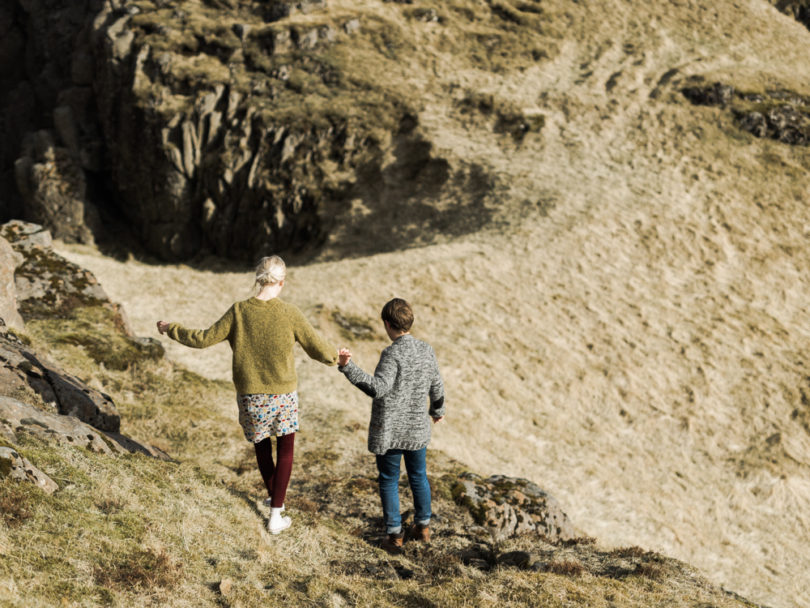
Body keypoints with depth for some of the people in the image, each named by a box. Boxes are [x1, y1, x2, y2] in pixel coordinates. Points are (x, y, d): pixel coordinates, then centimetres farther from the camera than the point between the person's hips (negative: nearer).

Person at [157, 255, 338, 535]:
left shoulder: (239, 311, -10)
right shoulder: (289, 313, -12)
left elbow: (204, 339, -4)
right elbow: (318, 348, -6)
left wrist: (172, 329, 11)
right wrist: (336, 356, 16)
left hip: (250, 396, 1)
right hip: (284, 395, -1)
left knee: (262, 448, 23)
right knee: (285, 449, 14)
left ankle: (274, 498, 41)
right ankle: (276, 516, 12)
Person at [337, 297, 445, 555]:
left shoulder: (392, 354, -21)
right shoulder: (426, 350, -1)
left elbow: (377, 388, -32)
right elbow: (436, 387, 11)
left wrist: (348, 367, -38)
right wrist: (437, 410, 29)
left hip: (389, 431, -5)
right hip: (417, 429, 5)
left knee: (389, 481, 9)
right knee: (418, 477, 21)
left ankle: (394, 536, 14)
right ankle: (423, 527, 33)